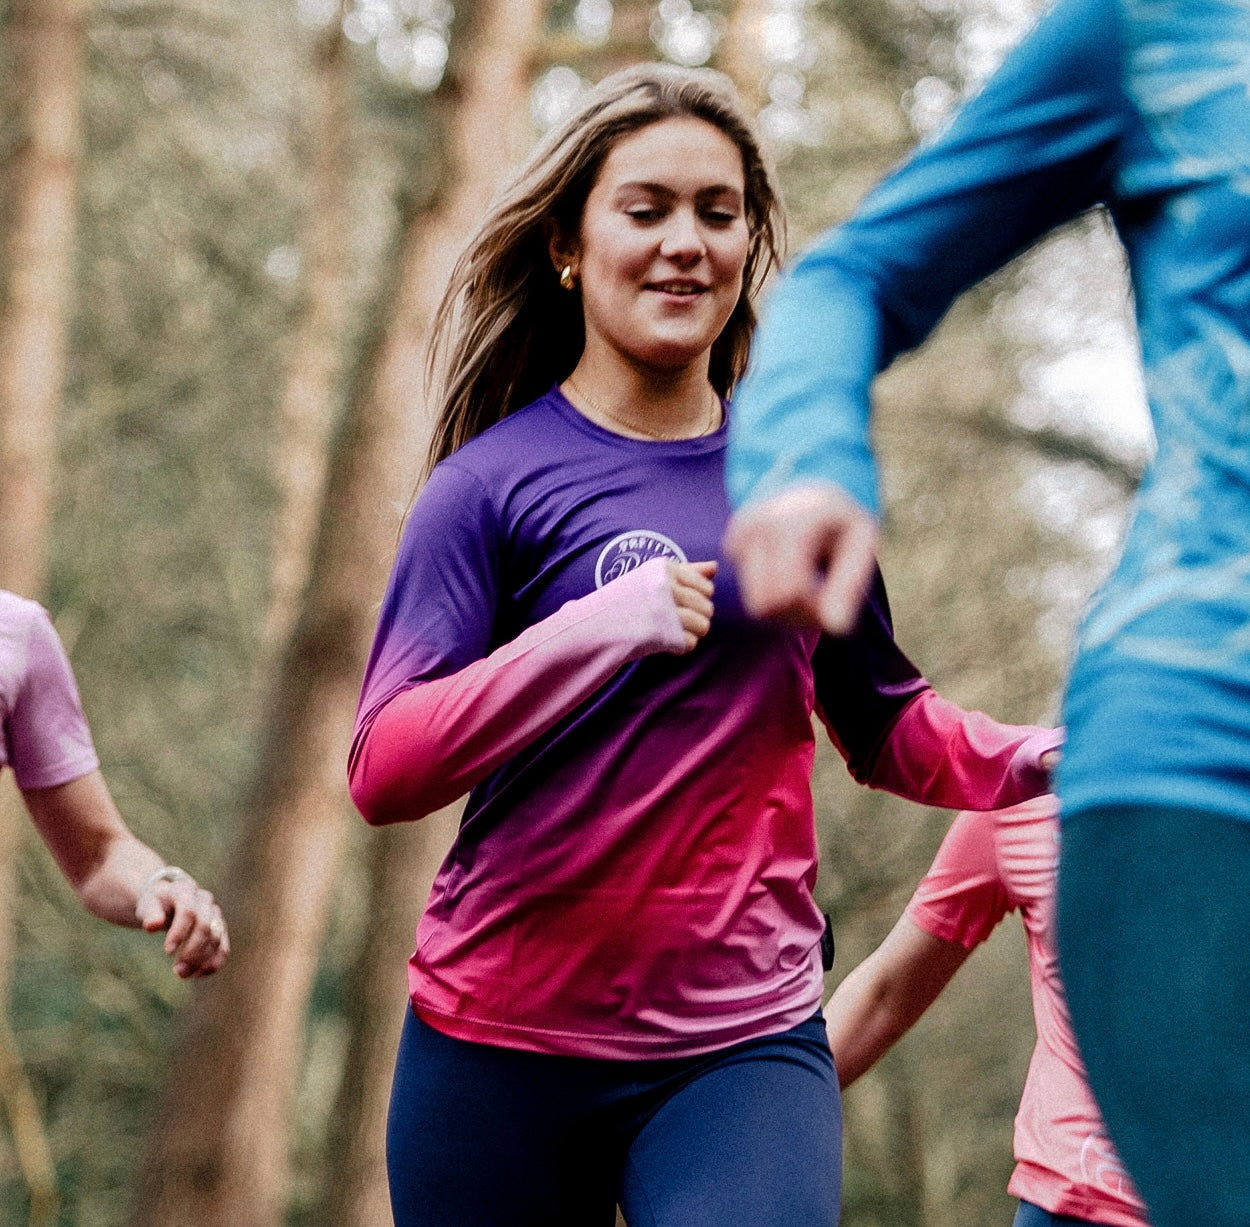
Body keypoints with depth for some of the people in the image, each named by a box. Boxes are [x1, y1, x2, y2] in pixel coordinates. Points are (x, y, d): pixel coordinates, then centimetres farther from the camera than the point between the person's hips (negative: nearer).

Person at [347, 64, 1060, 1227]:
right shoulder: (494, 482, -4)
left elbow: (884, 725, 19)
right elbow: (383, 770, -13)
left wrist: (1027, 758, -1)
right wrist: (596, 630, -26)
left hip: (744, 1041, 2)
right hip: (502, 1044, -1)